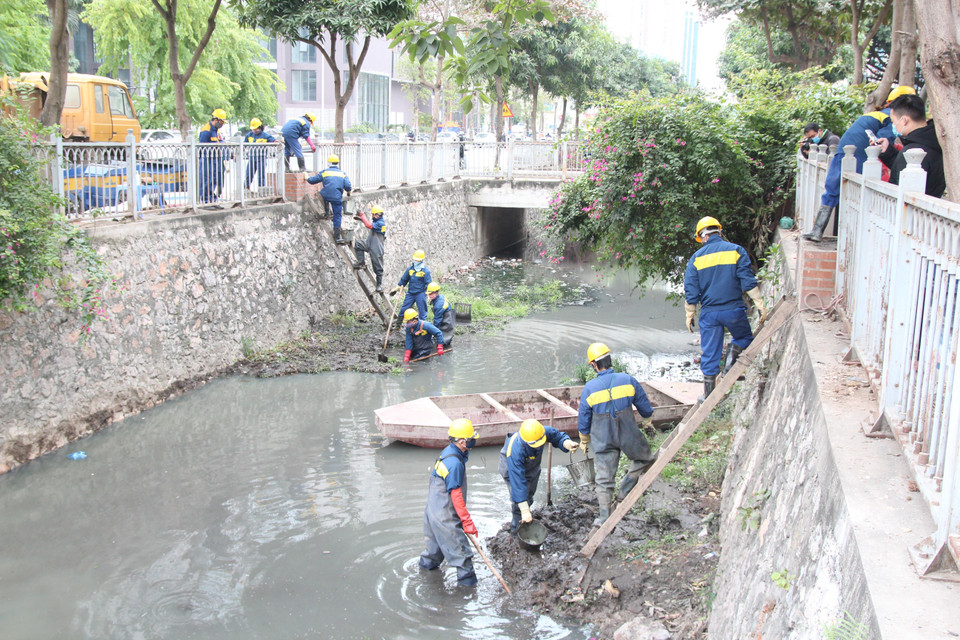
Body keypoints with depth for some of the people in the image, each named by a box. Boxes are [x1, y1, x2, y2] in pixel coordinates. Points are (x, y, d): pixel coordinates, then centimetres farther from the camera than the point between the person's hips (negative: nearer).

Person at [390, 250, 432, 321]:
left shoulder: (425, 271, -8)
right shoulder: (410, 269, 6)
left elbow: (428, 283, -7)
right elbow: (403, 280, 15)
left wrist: (428, 293, -17)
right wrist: (396, 288, 16)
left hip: (420, 293, -4)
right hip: (410, 293, 5)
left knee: (422, 311, 2)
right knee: (403, 309, 8)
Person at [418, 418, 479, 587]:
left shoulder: (448, 452, 3)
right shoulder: (455, 463, -28)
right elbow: (456, 495, -25)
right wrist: (467, 521, -20)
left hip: (434, 507, 10)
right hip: (445, 514, -10)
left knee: (437, 536, 28)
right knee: (457, 543, 2)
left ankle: (428, 562, 47)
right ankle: (466, 577, 13)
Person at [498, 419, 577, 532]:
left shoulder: (545, 432, -36)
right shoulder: (515, 451, -47)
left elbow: (558, 437, -14)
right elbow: (518, 481, -45)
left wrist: (567, 443, -40)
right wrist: (524, 510, -44)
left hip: (533, 466, 5)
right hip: (512, 468, -5)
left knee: (529, 493, 19)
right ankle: (517, 520, 12)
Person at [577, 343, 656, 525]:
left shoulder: (589, 389, -10)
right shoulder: (628, 380, -10)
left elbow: (583, 420, 0)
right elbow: (644, 406, 3)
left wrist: (584, 441, 16)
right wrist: (648, 421, 24)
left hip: (603, 441, 0)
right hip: (629, 436, 0)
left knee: (604, 479, 9)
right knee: (644, 458, 26)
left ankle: (604, 515, 9)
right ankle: (626, 488, 18)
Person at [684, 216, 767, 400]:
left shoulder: (697, 257, 2)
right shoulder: (736, 250, -1)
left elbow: (691, 291, 2)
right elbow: (749, 282, -6)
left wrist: (690, 316, 11)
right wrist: (760, 306, -1)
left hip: (709, 313, 1)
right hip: (734, 309, -1)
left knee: (709, 354, 9)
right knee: (744, 338, 24)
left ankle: (709, 395, 11)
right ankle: (732, 362, -5)